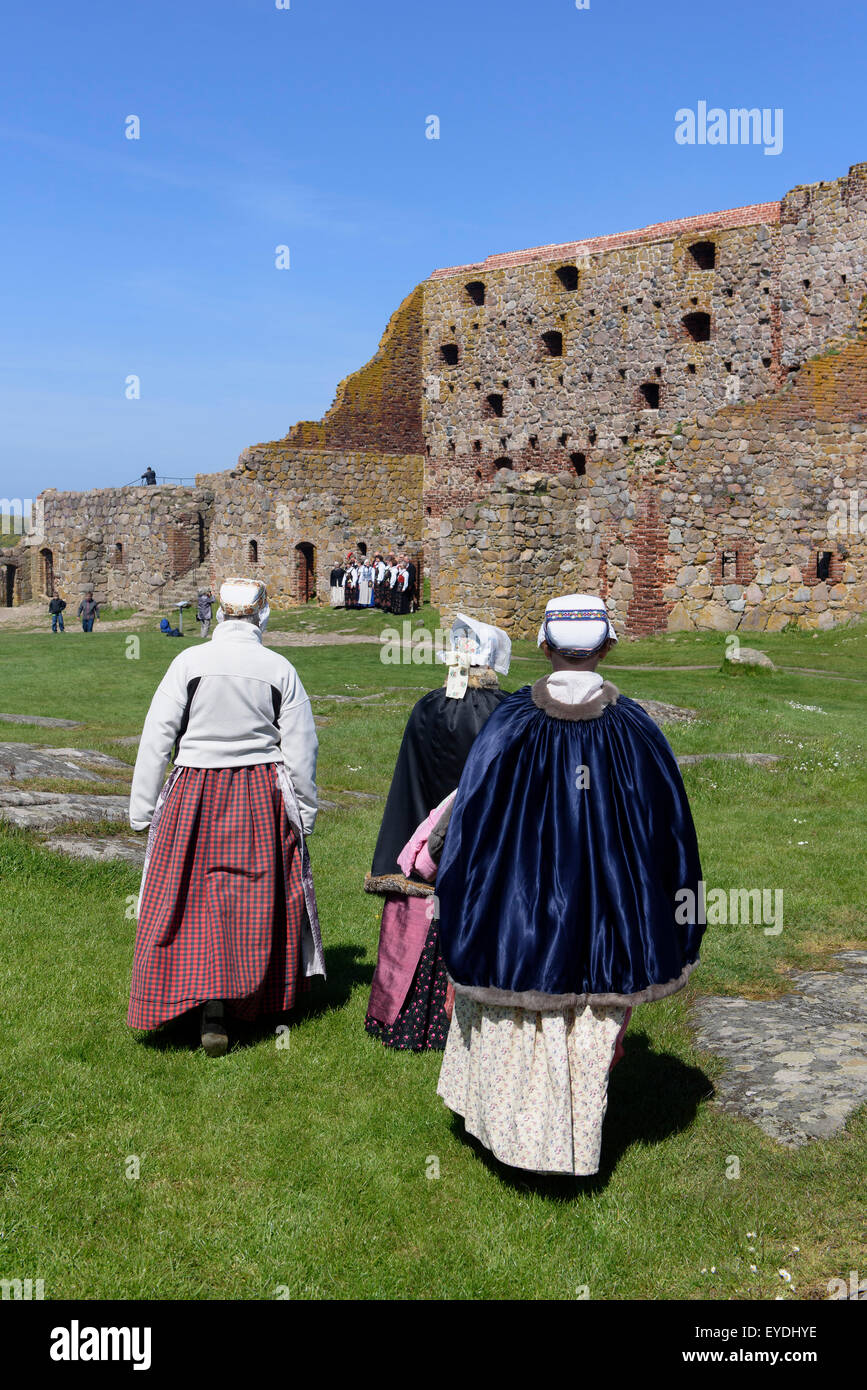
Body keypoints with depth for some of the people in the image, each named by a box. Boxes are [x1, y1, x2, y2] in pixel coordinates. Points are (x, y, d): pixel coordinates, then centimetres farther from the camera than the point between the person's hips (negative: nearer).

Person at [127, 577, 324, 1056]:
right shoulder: (279, 669, -4)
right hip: (263, 799, 2)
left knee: (200, 898, 4)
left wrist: (143, 808, 2)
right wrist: (305, 808, 11)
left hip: (196, 795, -1)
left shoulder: (189, 662, -6)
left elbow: (156, 738, -5)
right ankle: (256, 1000, 30)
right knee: (257, 899, 15)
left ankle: (213, 1013, -4)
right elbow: (302, 746, 0)